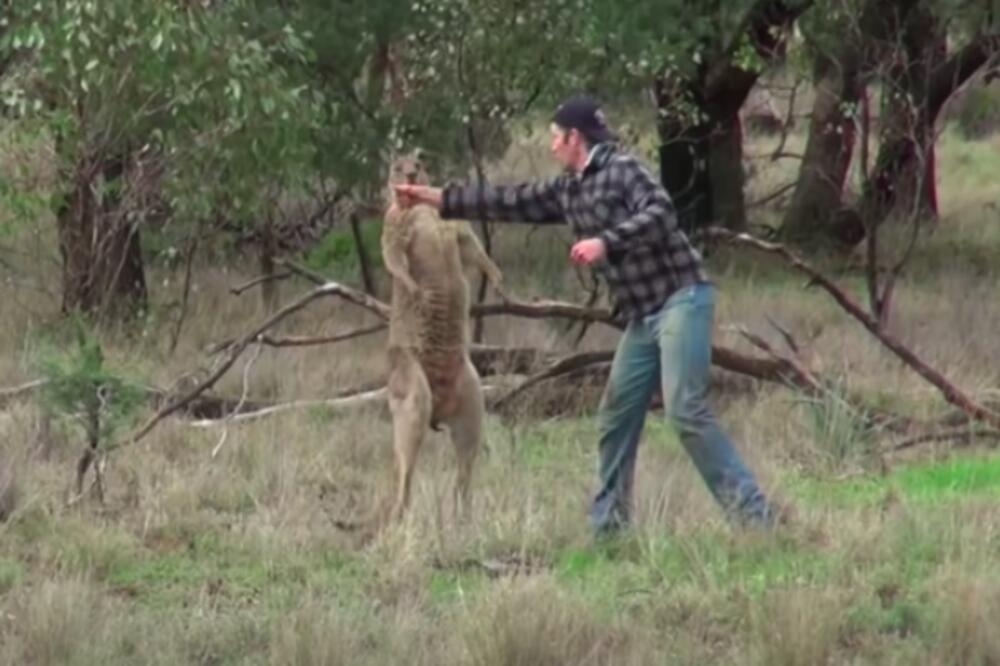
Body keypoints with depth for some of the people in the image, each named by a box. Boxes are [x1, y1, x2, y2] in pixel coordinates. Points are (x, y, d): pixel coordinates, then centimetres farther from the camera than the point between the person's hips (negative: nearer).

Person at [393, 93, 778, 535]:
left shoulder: (621, 169, -8)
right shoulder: (568, 190, 17)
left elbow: (660, 213, -21)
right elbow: (511, 202, 23)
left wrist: (606, 242, -25)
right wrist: (432, 197, 25)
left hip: (680, 299, -9)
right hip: (642, 316, 9)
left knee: (686, 411, -19)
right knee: (616, 416, 7)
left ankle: (753, 515, -19)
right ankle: (607, 524, 13)